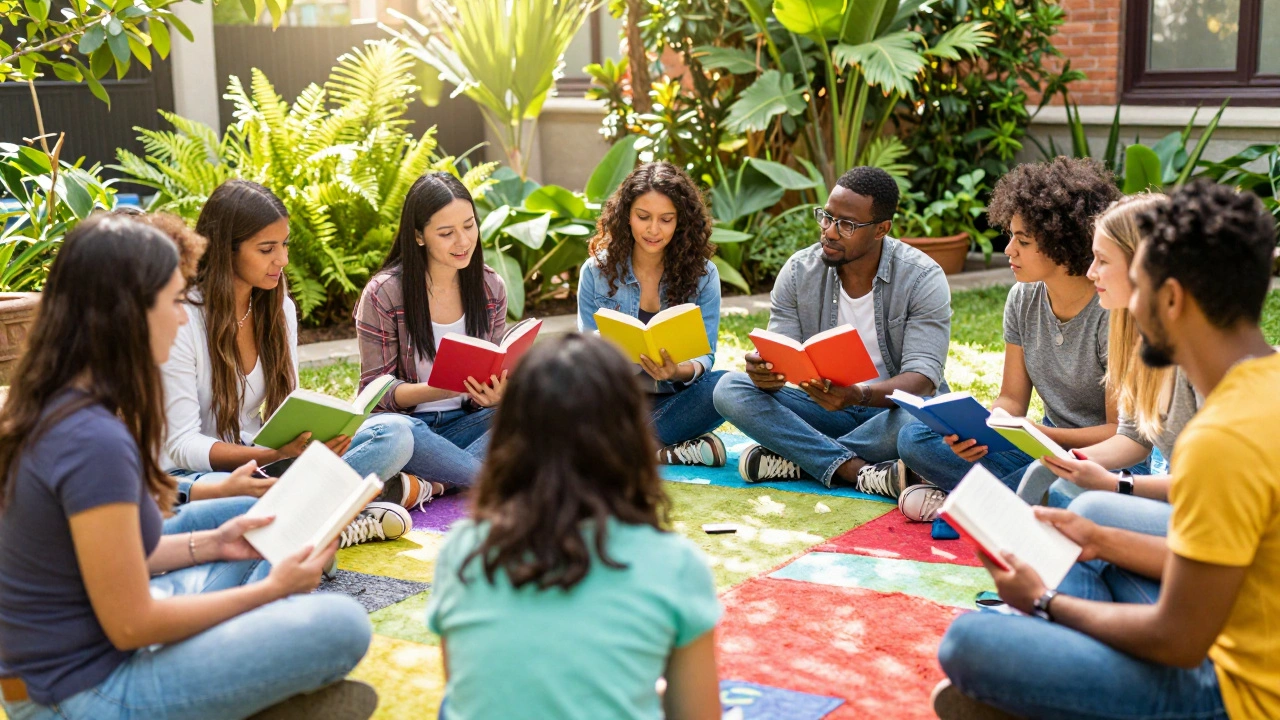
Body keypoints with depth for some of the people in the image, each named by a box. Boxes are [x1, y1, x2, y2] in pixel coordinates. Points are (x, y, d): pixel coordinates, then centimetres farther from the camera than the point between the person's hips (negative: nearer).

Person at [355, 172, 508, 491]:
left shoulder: (490, 287, 4)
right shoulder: (383, 294, -9)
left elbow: (495, 369, 9)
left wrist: (495, 393, -18)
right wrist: (441, 389, -27)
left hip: (464, 422, 4)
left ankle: (433, 484, -29)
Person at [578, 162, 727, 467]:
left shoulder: (703, 274, 2)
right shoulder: (597, 271, 2)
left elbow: (704, 356, -2)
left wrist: (679, 371, -27)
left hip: (675, 399, 0)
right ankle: (679, 449, -26)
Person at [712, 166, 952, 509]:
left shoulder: (923, 278, -14)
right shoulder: (799, 271, -4)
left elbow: (923, 377, -23)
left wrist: (858, 395, -44)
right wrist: (765, 370, -34)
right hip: (825, 405, 3)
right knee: (730, 389, -21)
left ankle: (796, 460, -22)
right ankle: (860, 472, -32)